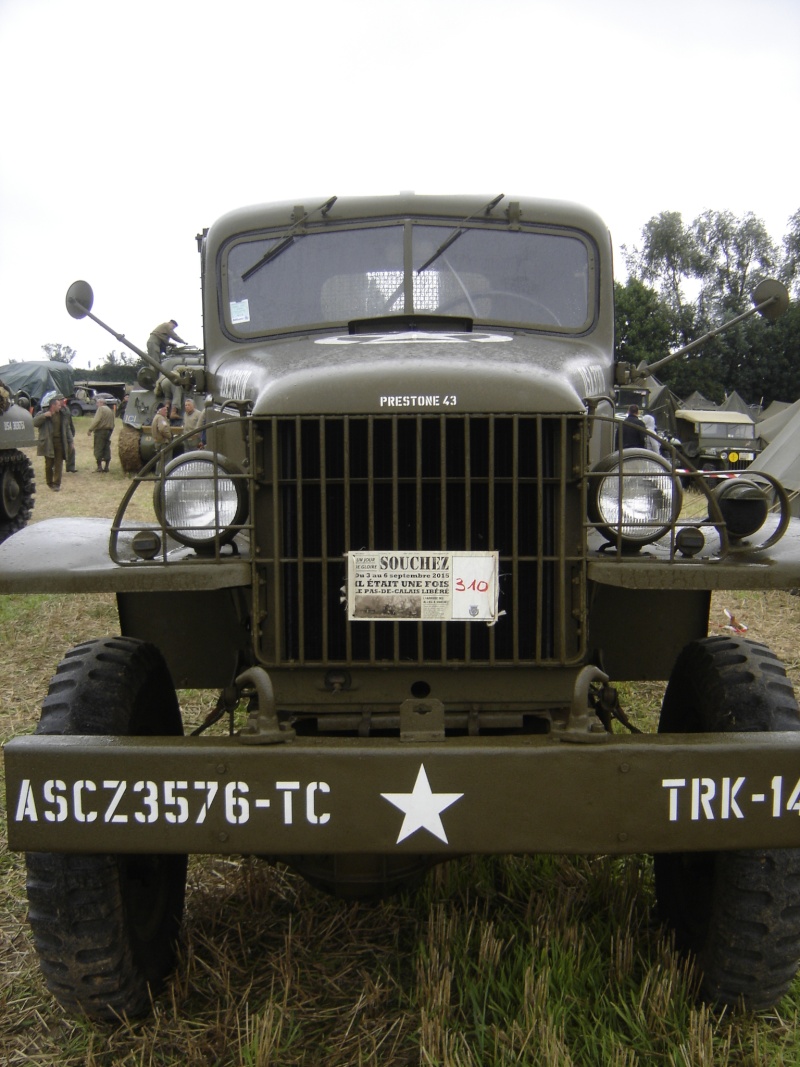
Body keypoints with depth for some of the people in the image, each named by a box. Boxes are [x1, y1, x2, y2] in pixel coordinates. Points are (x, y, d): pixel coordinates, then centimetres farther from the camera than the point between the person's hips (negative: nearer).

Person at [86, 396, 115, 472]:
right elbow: (112, 423, 17)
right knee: (107, 450, 9)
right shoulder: (110, 410, 17)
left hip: (100, 431, -8)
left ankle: (99, 467, -7)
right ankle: (106, 467, 10)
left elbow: (96, 420, -19)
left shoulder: (101, 409, -9)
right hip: (108, 431, 8)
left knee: (98, 450, -4)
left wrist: (90, 429, -16)